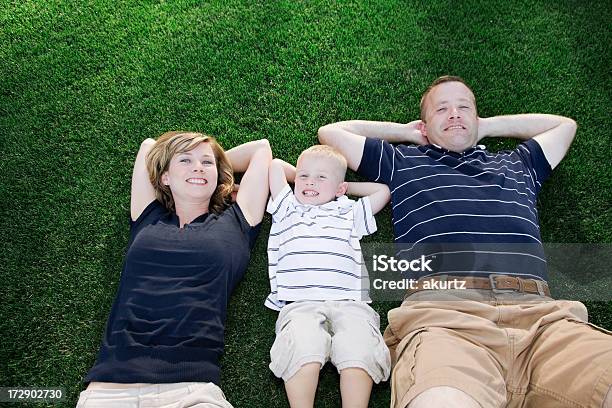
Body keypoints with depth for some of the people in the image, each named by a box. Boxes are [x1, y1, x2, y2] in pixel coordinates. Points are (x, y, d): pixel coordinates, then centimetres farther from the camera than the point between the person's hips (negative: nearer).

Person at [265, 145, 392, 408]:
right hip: (299, 303, -1)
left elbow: (383, 191, 39)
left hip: (348, 302, 1)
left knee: (358, 351, -31)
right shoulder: (287, 209, 30)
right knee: (303, 349, -34)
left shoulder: (349, 212, 31)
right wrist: (299, 173, 46)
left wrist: (345, 186, 40)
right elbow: (276, 165, 33)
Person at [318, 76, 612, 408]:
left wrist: (486, 127, 46)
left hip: (540, 314, 4)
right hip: (443, 309, -3)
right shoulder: (402, 162, 29)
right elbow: (330, 132, 35)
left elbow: (564, 124, 53)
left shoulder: (517, 165, 36)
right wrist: (405, 131, 39)